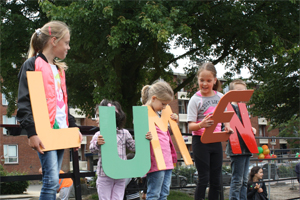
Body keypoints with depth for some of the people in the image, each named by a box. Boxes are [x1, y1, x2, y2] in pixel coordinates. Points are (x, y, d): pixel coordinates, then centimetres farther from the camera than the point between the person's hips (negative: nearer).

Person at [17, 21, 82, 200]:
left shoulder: (59, 69, 21)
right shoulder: (33, 64, -4)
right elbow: (24, 102, -10)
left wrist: (73, 127, 19)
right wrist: (32, 132, -19)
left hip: (61, 132, 8)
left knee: (53, 182, 8)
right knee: (52, 180, -14)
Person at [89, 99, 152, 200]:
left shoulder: (124, 133, 3)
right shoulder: (99, 135, 0)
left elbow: (133, 147, 11)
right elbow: (92, 149, -11)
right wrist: (97, 143, -33)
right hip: (104, 175, 0)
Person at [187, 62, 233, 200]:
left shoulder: (220, 97, 6)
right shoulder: (195, 99, -7)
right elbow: (191, 126, -11)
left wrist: (227, 127, -6)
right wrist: (201, 125, -33)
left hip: (216, 141, 4)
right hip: (200, 141, -4)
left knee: (216, 180, 7)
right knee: (203, 179, -4)